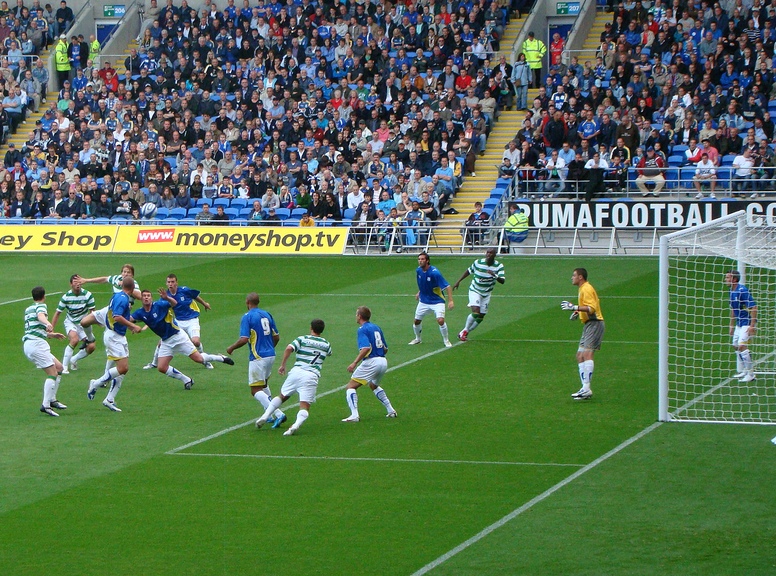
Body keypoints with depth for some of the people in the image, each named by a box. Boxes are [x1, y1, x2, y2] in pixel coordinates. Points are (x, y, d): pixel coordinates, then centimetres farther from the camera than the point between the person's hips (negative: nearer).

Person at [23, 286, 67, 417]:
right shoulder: (41, 306, -2)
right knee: (52, 374, -12)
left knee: (59, 368, 15)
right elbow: (40, 315, -27)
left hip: (28, 344, 9)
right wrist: (48, 323, -48)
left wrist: (52, 335, 48)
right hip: (36, 343, -9)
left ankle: (52, 400, 14)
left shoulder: (28, 309, 26)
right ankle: (45, 405, -20)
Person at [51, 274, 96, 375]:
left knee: (91, 347, -9)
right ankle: (64, 366, -24)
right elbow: (57, 313, -6)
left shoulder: (88, 295, -14)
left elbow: (92, 311, -5)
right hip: (70, 322, -3)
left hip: (83, 324, 3)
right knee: (74, 339, -32)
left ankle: (73, 360, 17)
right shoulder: (66, 297, -14)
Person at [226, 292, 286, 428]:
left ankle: (278, 414, -19)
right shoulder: (267, 315, 9)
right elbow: (276, 337, 12)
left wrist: (231, 348, -3)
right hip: (270, 355, 8)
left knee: (256, 391, -4)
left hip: (258, 357, -8)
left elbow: (244, 339, -20)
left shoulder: (247, 317, -12)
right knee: (264, 385, 27)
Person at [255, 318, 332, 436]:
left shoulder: (302, 339, 7)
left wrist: (282, 365, -3)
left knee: (282, 397, 22)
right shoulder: (326, 345, 15)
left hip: (296, 372, 0)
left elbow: (289, 349, -10)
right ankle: (296, 425, -33)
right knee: (304, 408, -4)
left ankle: (265, 416, 11)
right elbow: (329, 354, 40)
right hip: (312, 376, 0)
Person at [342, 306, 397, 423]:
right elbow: (385, 349, 20)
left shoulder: (363, 329, -8)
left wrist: (355, 363, -24)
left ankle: (354, 415, -18)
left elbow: (366, 348, -23)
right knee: (374, 385, 34)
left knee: (351, 387, -2)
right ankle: (390, 411, 30)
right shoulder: (376, 328, 16)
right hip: (383, 361, 8)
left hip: (371, 362, -8)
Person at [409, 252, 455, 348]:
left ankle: (446, 340, 1)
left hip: (437, 301, -6)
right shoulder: (419, 270, -6)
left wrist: (450, 300, -31)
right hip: (423, 301, 6)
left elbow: (447, 286, -24)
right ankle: (418, 338, 38)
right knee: (417, 321, 10)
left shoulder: (434, 272, -26)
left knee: (440, 320, -21)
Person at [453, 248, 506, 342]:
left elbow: (502, 281, -21)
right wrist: (458, 281, 11)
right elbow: (469, 271, 8)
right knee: (475, 312, -22)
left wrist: (494, 275, -40)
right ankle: (465, 331, -3)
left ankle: (465, 333, 23)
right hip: (475, 290, -3)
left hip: (486, 294, 3)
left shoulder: (499, 266, -11)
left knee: (481, 317, 5)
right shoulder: (478, 263, -11)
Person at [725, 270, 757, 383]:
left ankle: (750, 374, -10)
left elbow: (753, 307, -23)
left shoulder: (743, 291, -21)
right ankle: (741, 372, 21)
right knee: (736, 346, 11)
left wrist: (752, 326, -26)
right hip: (739, 323, 10)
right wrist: (732, 325, 22)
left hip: (747, 323, -10)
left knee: (742, 345, -16)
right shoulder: (732, 292, 8)